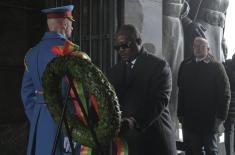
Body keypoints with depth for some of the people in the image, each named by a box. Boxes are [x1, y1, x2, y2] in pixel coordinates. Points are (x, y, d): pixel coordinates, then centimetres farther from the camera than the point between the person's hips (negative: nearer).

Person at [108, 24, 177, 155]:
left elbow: (159, 101, -16)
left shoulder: (159, 66, -4)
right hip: (125, 140, 4)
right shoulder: (115, 71, 13)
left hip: (154, 140, -4)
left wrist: (135, 123, -29)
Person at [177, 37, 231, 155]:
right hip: (190, 119, 3)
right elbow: (181, 92, 7)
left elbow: (225, 93, -5)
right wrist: (180, 113, 2)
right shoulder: (186, 66, 7)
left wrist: (221, 116, -11)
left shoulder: (216, 67, -2)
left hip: (210, 120, -3)